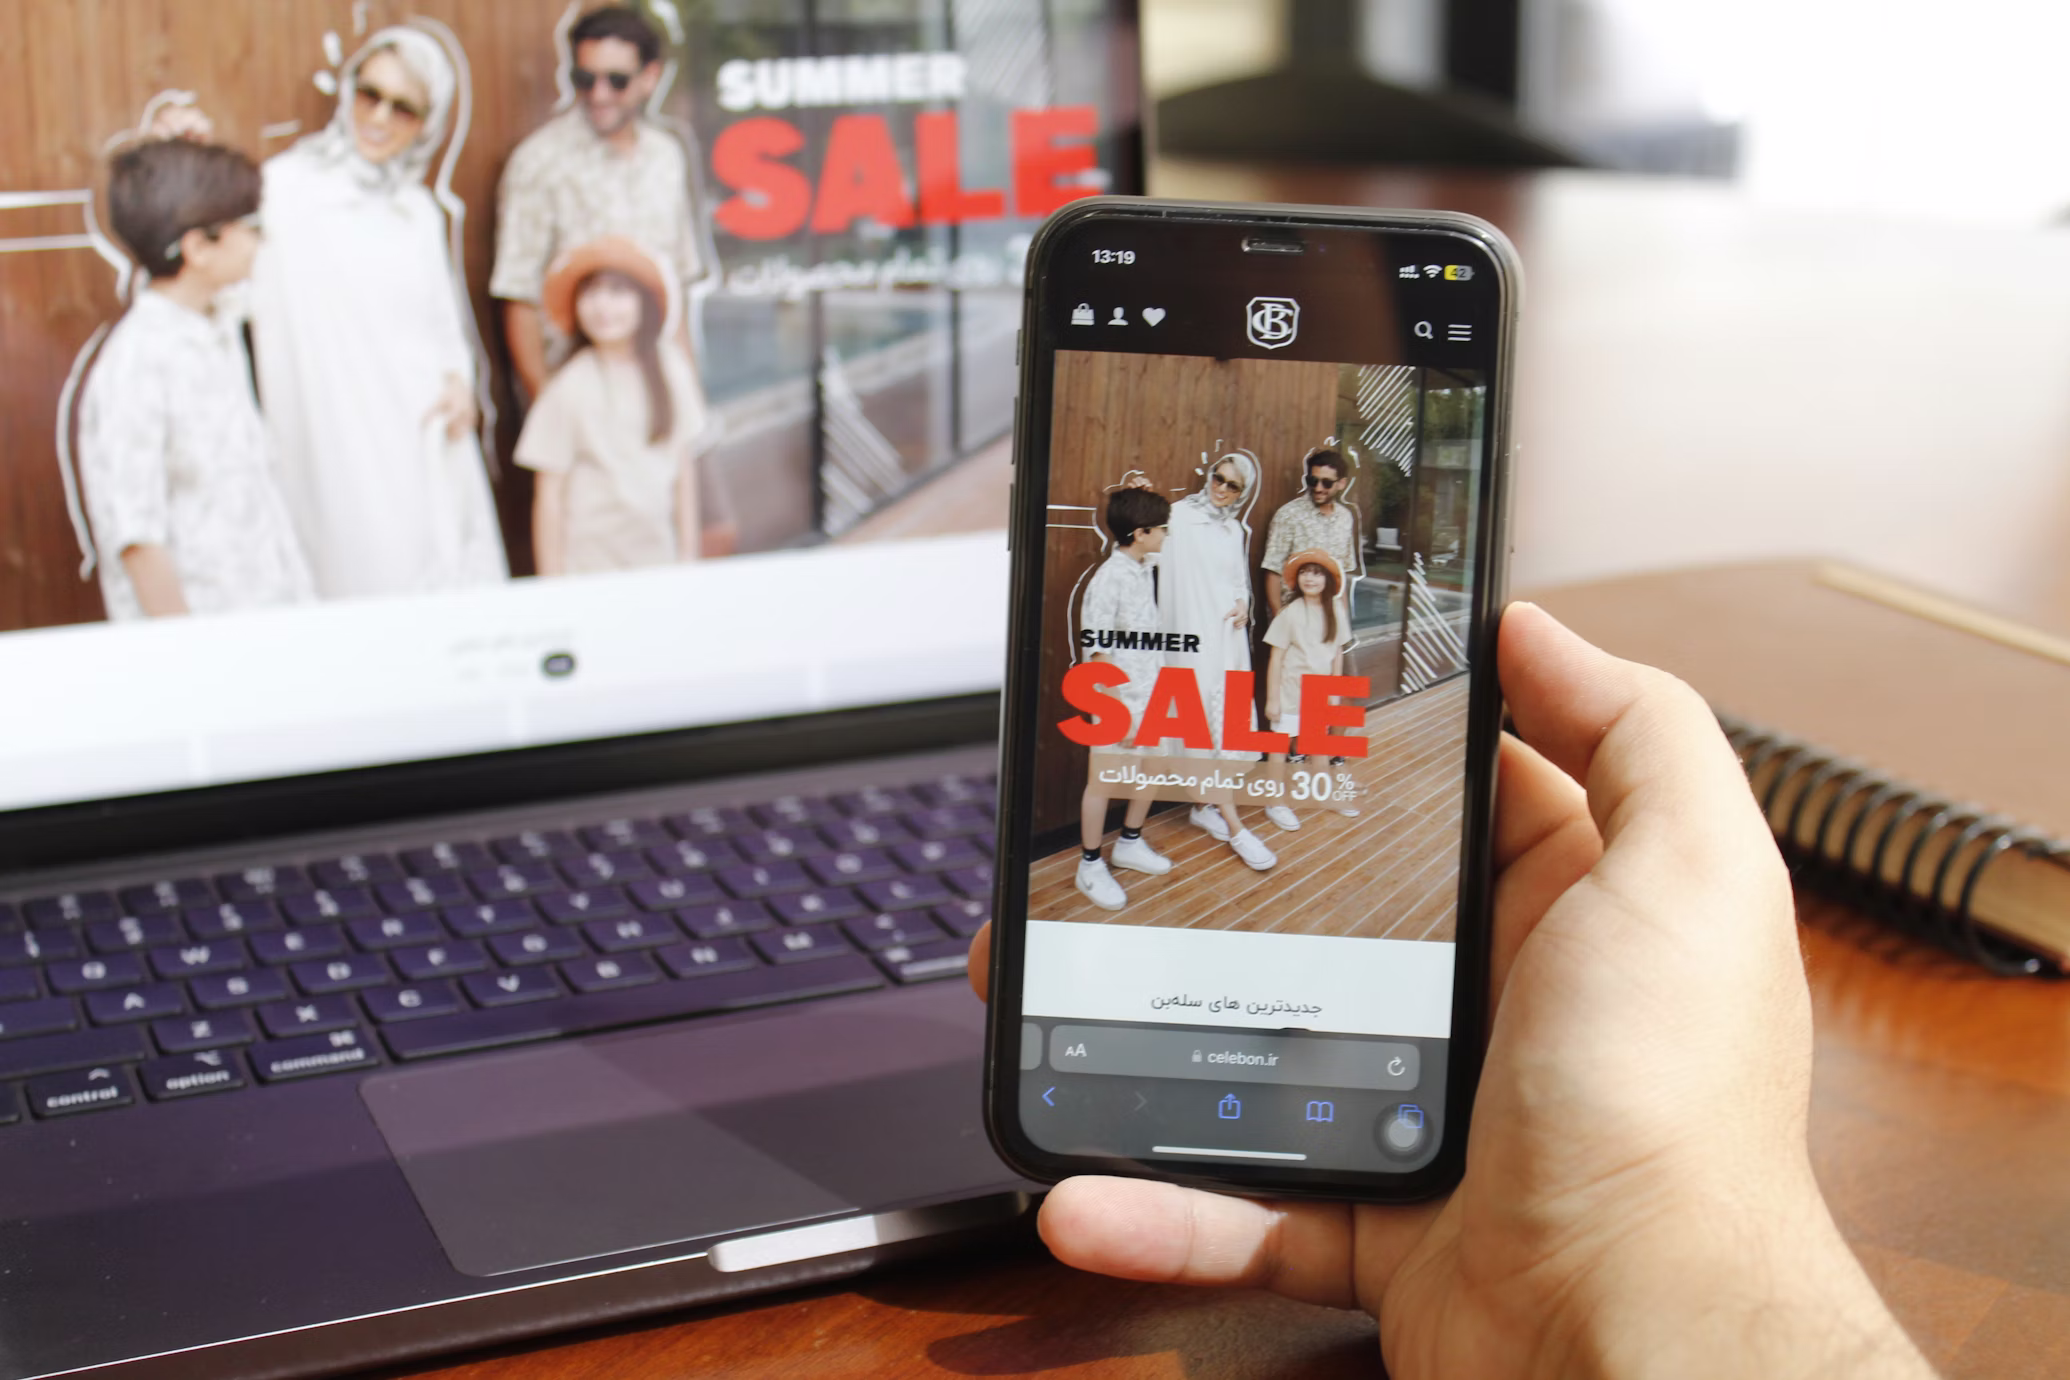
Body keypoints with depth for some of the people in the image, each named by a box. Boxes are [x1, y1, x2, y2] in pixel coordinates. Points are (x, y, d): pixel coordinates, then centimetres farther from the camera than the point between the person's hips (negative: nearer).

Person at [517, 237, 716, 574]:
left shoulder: (669, 366, 3)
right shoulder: (571, 386, -9)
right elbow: (550, 492, -5)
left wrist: (688, 556, 12)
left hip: (657, 553, 4)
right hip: (589, 558, -4)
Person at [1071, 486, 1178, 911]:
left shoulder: (1144, 568, 2)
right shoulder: (1108, 580, -23)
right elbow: (1100, 653, -21)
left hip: (1150, 696, 9)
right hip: (1120, 700, -8)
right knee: (1103, 781, 4)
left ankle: (1130, 844, 40)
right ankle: (1090, 867, 16)